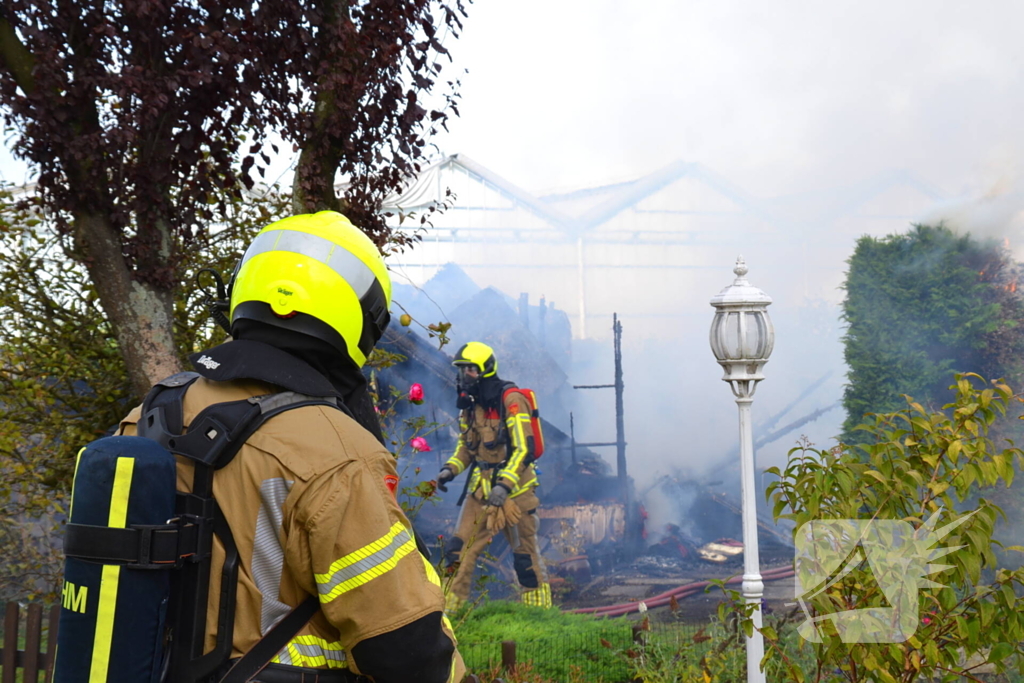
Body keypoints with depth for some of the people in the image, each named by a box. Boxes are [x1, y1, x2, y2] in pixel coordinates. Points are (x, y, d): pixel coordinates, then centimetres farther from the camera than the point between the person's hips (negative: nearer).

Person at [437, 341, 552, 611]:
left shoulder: (510, 399, -14)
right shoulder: (469, 404, 8)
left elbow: (524, 449, -19)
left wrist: (504, 484, -27)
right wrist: (451, 468, 0)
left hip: (514, 489, -6)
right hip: (481, 488, 6)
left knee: (526, 555, 3)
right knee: (459, 549, 1)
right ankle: (446, 610, 8)